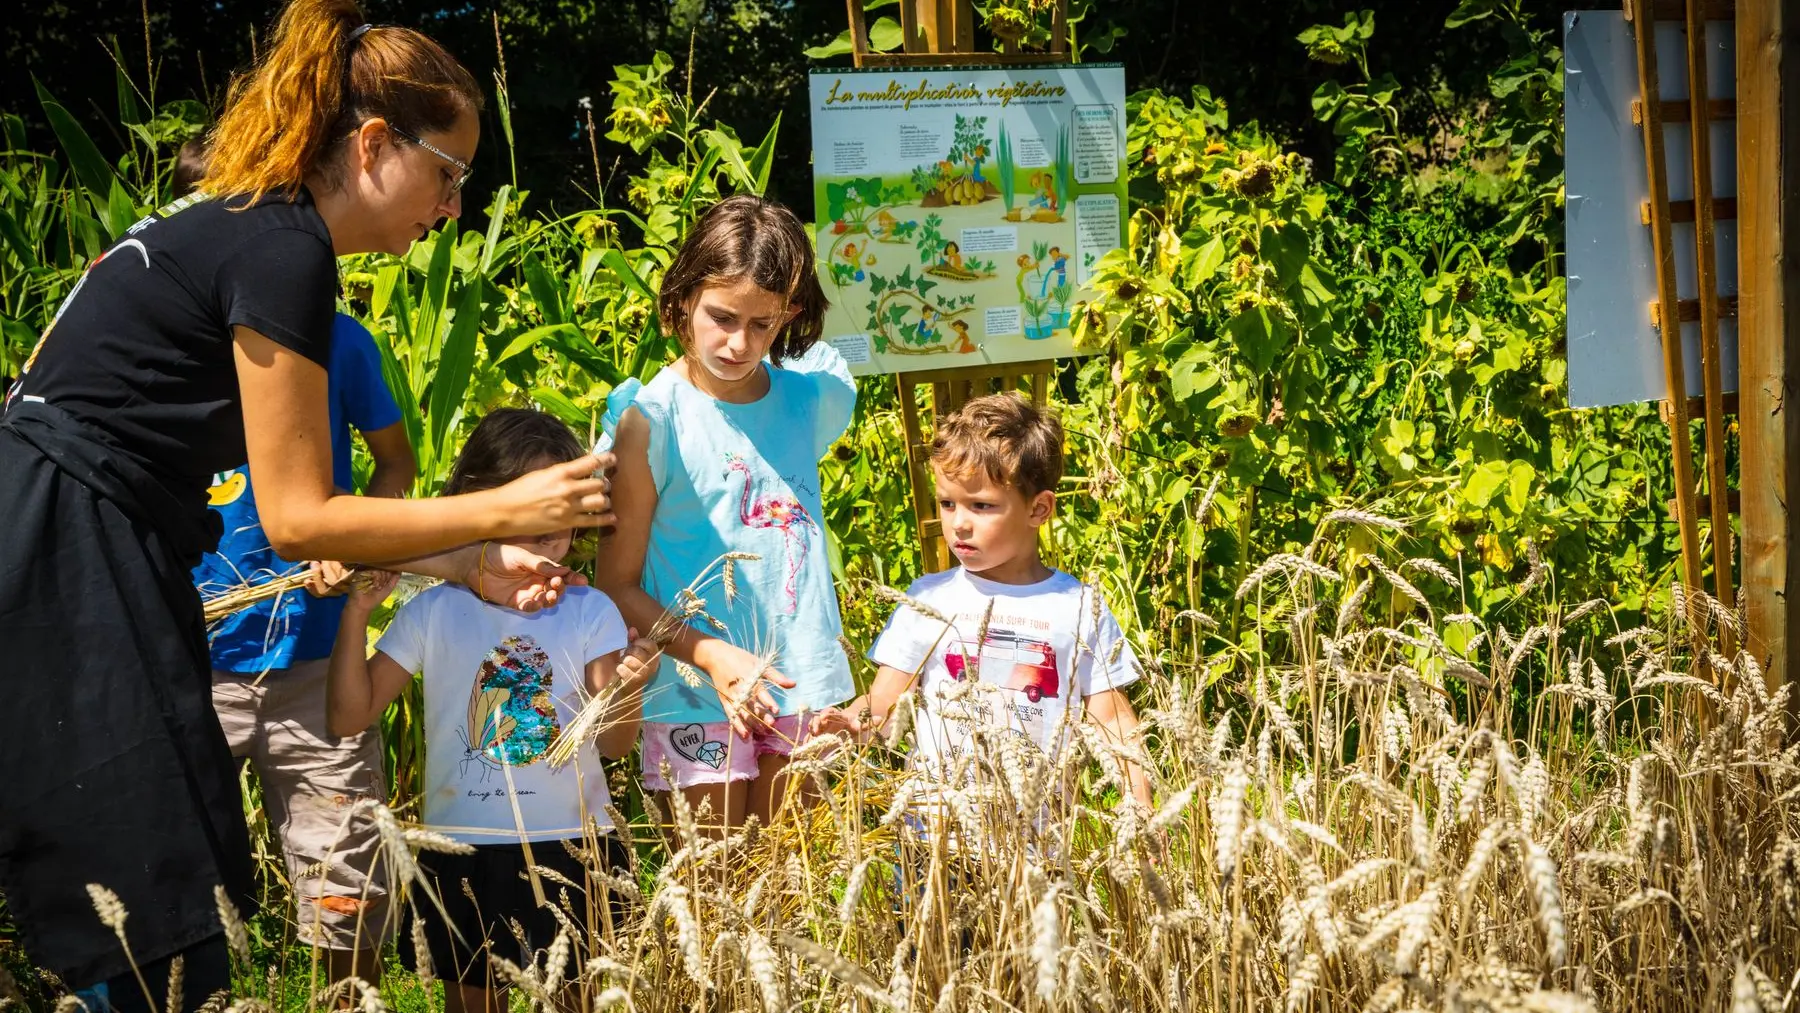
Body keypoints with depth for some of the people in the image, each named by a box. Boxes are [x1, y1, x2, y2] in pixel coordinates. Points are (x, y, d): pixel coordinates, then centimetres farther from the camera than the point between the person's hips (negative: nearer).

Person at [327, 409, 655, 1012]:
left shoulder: (591, 613, -2)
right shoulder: (432, 613, -1)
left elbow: (613, 744, -8)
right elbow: (348, 718, -3)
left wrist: (628, 687, -29)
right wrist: (356, 614, -13)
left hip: (572, 848, 0)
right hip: (464, 852, 0)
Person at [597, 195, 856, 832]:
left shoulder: (813, 397, 3)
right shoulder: (652, 421, -9)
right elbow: (618, 586, -9)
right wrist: (709, 654, -20)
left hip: (801, 684, 4)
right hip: (698, 688, -4)